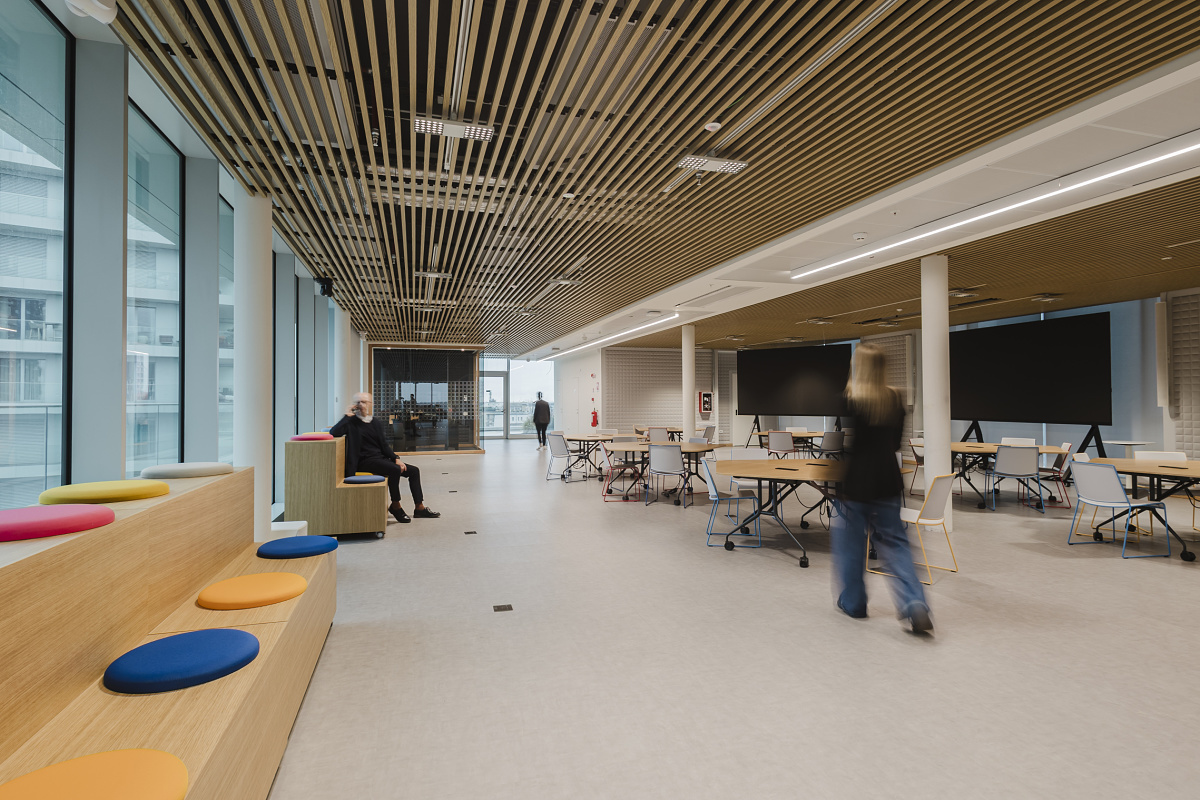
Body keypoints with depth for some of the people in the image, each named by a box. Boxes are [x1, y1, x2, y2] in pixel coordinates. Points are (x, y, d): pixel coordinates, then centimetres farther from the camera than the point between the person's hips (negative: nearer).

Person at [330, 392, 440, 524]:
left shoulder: (377, 423, 16)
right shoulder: (351, 422, -1)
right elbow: (334, 432, -20)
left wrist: (396, 459, 2)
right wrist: (347, 415, -15)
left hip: (381, 458, 7)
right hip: (366, 461, -7)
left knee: (414, 471, -3)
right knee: (395, 470, -31)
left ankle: (419, 508, 3)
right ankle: (395, 506, -14)